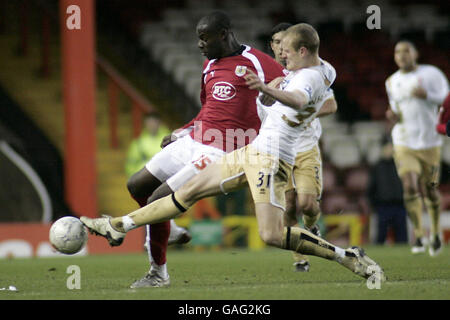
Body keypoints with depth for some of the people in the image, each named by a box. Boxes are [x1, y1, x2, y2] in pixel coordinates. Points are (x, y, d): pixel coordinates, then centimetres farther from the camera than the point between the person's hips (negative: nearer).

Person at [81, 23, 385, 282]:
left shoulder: (309, 78, -20)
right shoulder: (324, 71, 10)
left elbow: (297, 98, -44)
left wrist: (267, 89, -61)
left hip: (271, 157, -10)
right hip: (254, 151, 10)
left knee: (272, 235, -21)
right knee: (189, 191, 13)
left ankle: (349, 257, -10)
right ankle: (119, 226, 21)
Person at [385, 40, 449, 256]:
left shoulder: (431, 74, -2)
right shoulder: (392, 82, 10)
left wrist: (428, 95, -21)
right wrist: (394, 116, 0)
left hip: (430, 143, -2)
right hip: (404, 144, 2)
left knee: (430, 189, 7)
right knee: (410, 186, -16)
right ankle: (418, 234, -7)